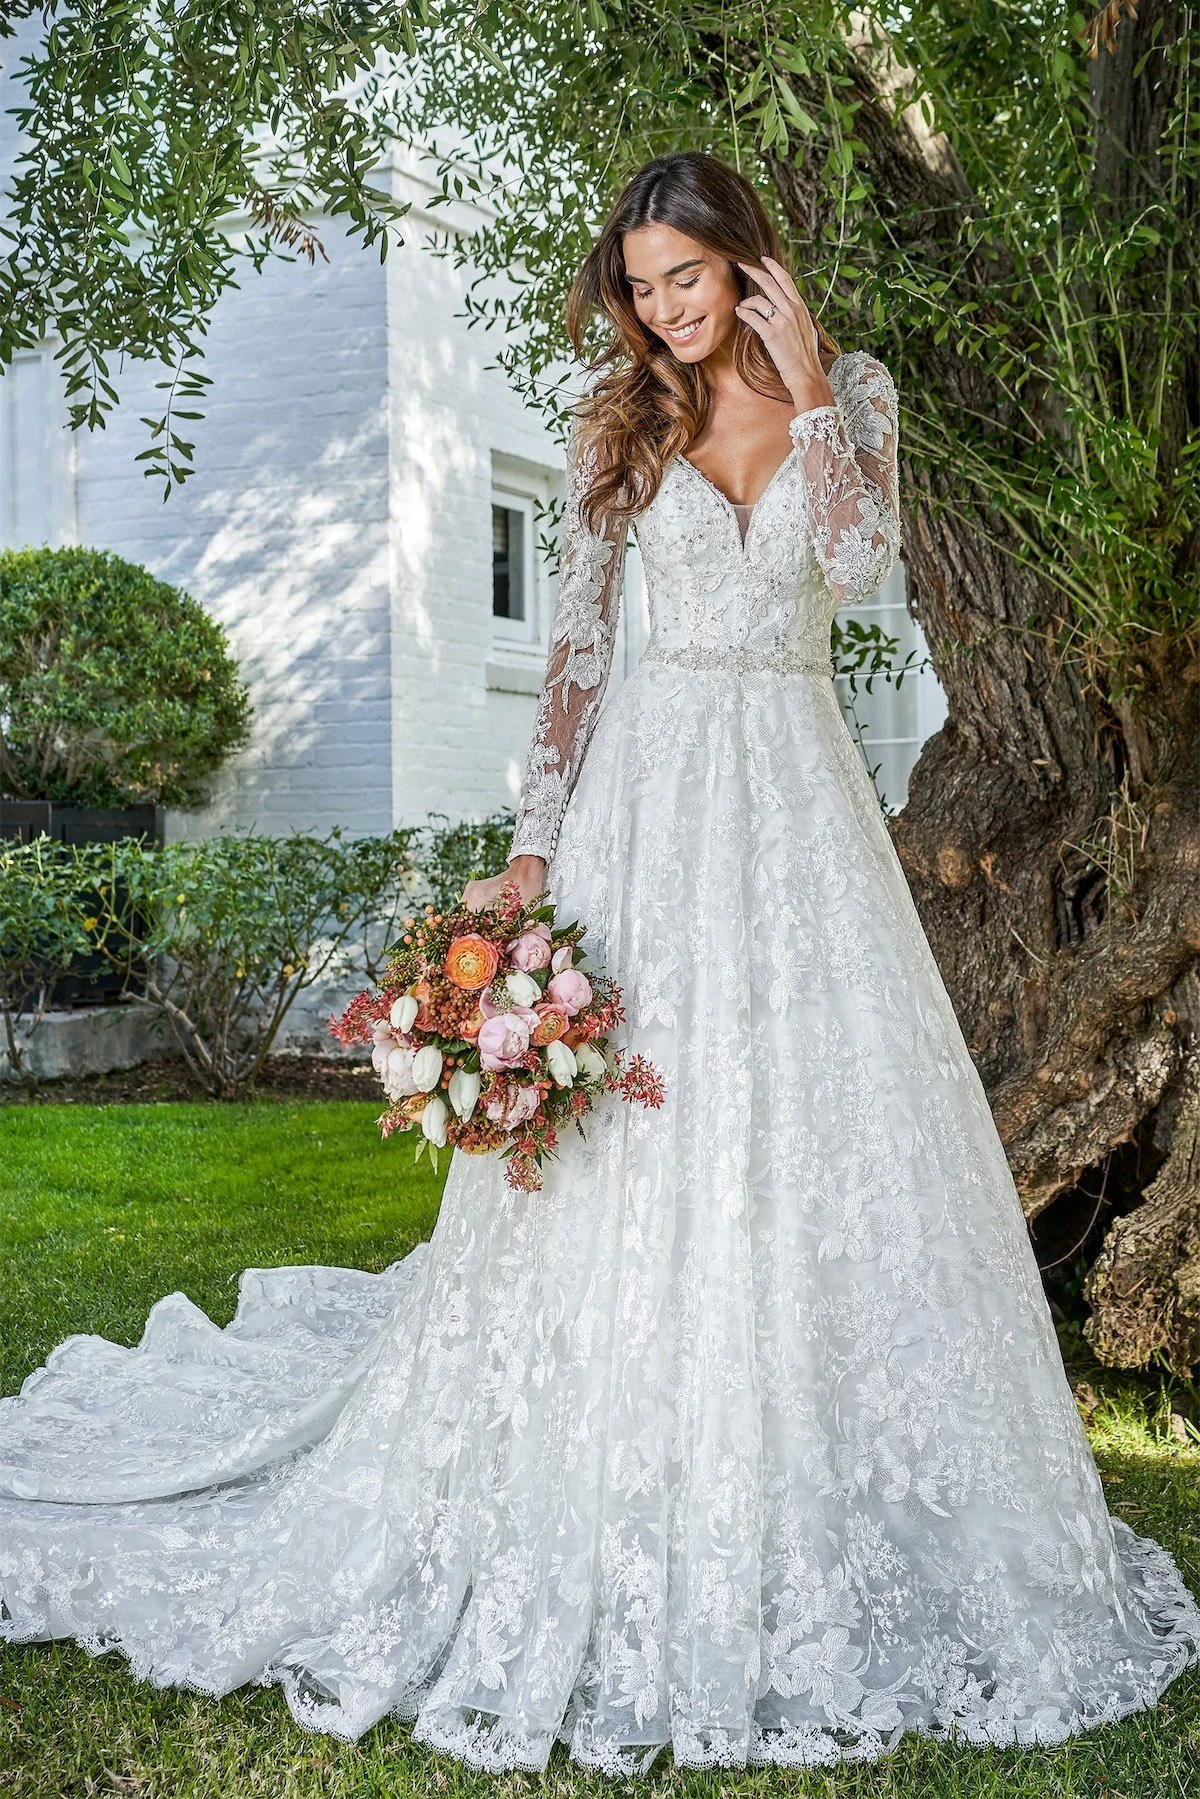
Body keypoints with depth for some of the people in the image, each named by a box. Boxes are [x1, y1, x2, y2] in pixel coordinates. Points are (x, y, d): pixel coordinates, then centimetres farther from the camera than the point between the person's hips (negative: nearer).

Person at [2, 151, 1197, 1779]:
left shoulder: (855, 389, 9)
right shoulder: (622, 419, 7)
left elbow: (861, 566, -8)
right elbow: (576, 638, 2)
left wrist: (805, 391, -7)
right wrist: (537, 844, -6)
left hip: (796, 787, 1)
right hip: (656, 785, -1)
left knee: (815, 1127, 1)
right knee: (637, 1131, -3)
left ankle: (811, 1528, 18)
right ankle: (616, 1555, 12)